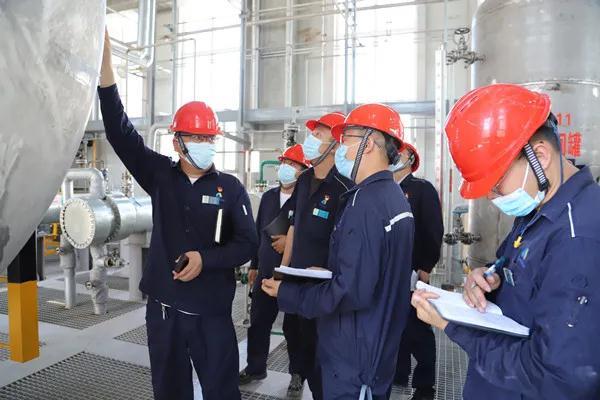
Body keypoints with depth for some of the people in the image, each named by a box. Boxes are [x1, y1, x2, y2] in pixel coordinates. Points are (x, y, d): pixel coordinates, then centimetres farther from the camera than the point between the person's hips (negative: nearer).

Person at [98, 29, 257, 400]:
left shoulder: (231, 188, -3)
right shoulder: (161, 176, 1)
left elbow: (248, 243, -5)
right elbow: (121, 133, -9)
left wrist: (205, 260, -20)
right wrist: (105, 60, -16)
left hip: (212, 312, -2)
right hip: (163, 308, 3)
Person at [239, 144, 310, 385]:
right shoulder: (268, 196, 9)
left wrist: (291, 241, -20)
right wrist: (254, 265, 17)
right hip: (266, 273, 6)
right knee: (258, 323, 15)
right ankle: (255, 368, 34)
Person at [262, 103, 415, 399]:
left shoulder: (365, 204, -25)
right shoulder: (395, 196, 6)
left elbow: (352, 292, -28)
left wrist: (286, 294, -17)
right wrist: (327, 273, 9)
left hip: (353, 360, -9)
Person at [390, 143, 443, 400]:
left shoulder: (423, 189, -4)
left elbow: (434, 231, -10)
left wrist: (425, 268, -14)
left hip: (413, 273, -5)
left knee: (418, 329, 4)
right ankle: (398, 373, 31)